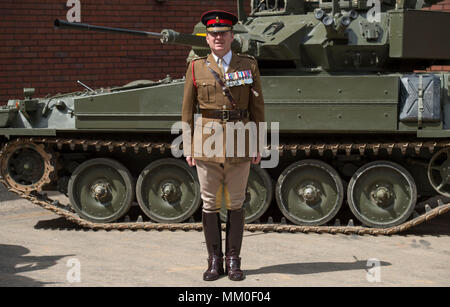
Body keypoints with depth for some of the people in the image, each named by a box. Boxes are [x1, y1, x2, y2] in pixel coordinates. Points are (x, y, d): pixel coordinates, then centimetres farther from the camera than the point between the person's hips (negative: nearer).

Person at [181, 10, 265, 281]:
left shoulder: (249, 65, 5)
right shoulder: (196, 68, 5)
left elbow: (257, 108, 6)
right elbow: (188, 111, 7)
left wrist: (258, 146, 2)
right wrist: (188, 148, 3)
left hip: (239, 143, 0)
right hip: (207, 141, 0)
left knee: (235, 203, 5)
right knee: (210, 203, 3)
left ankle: (233, 261, 13)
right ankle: (215, 262, 13)